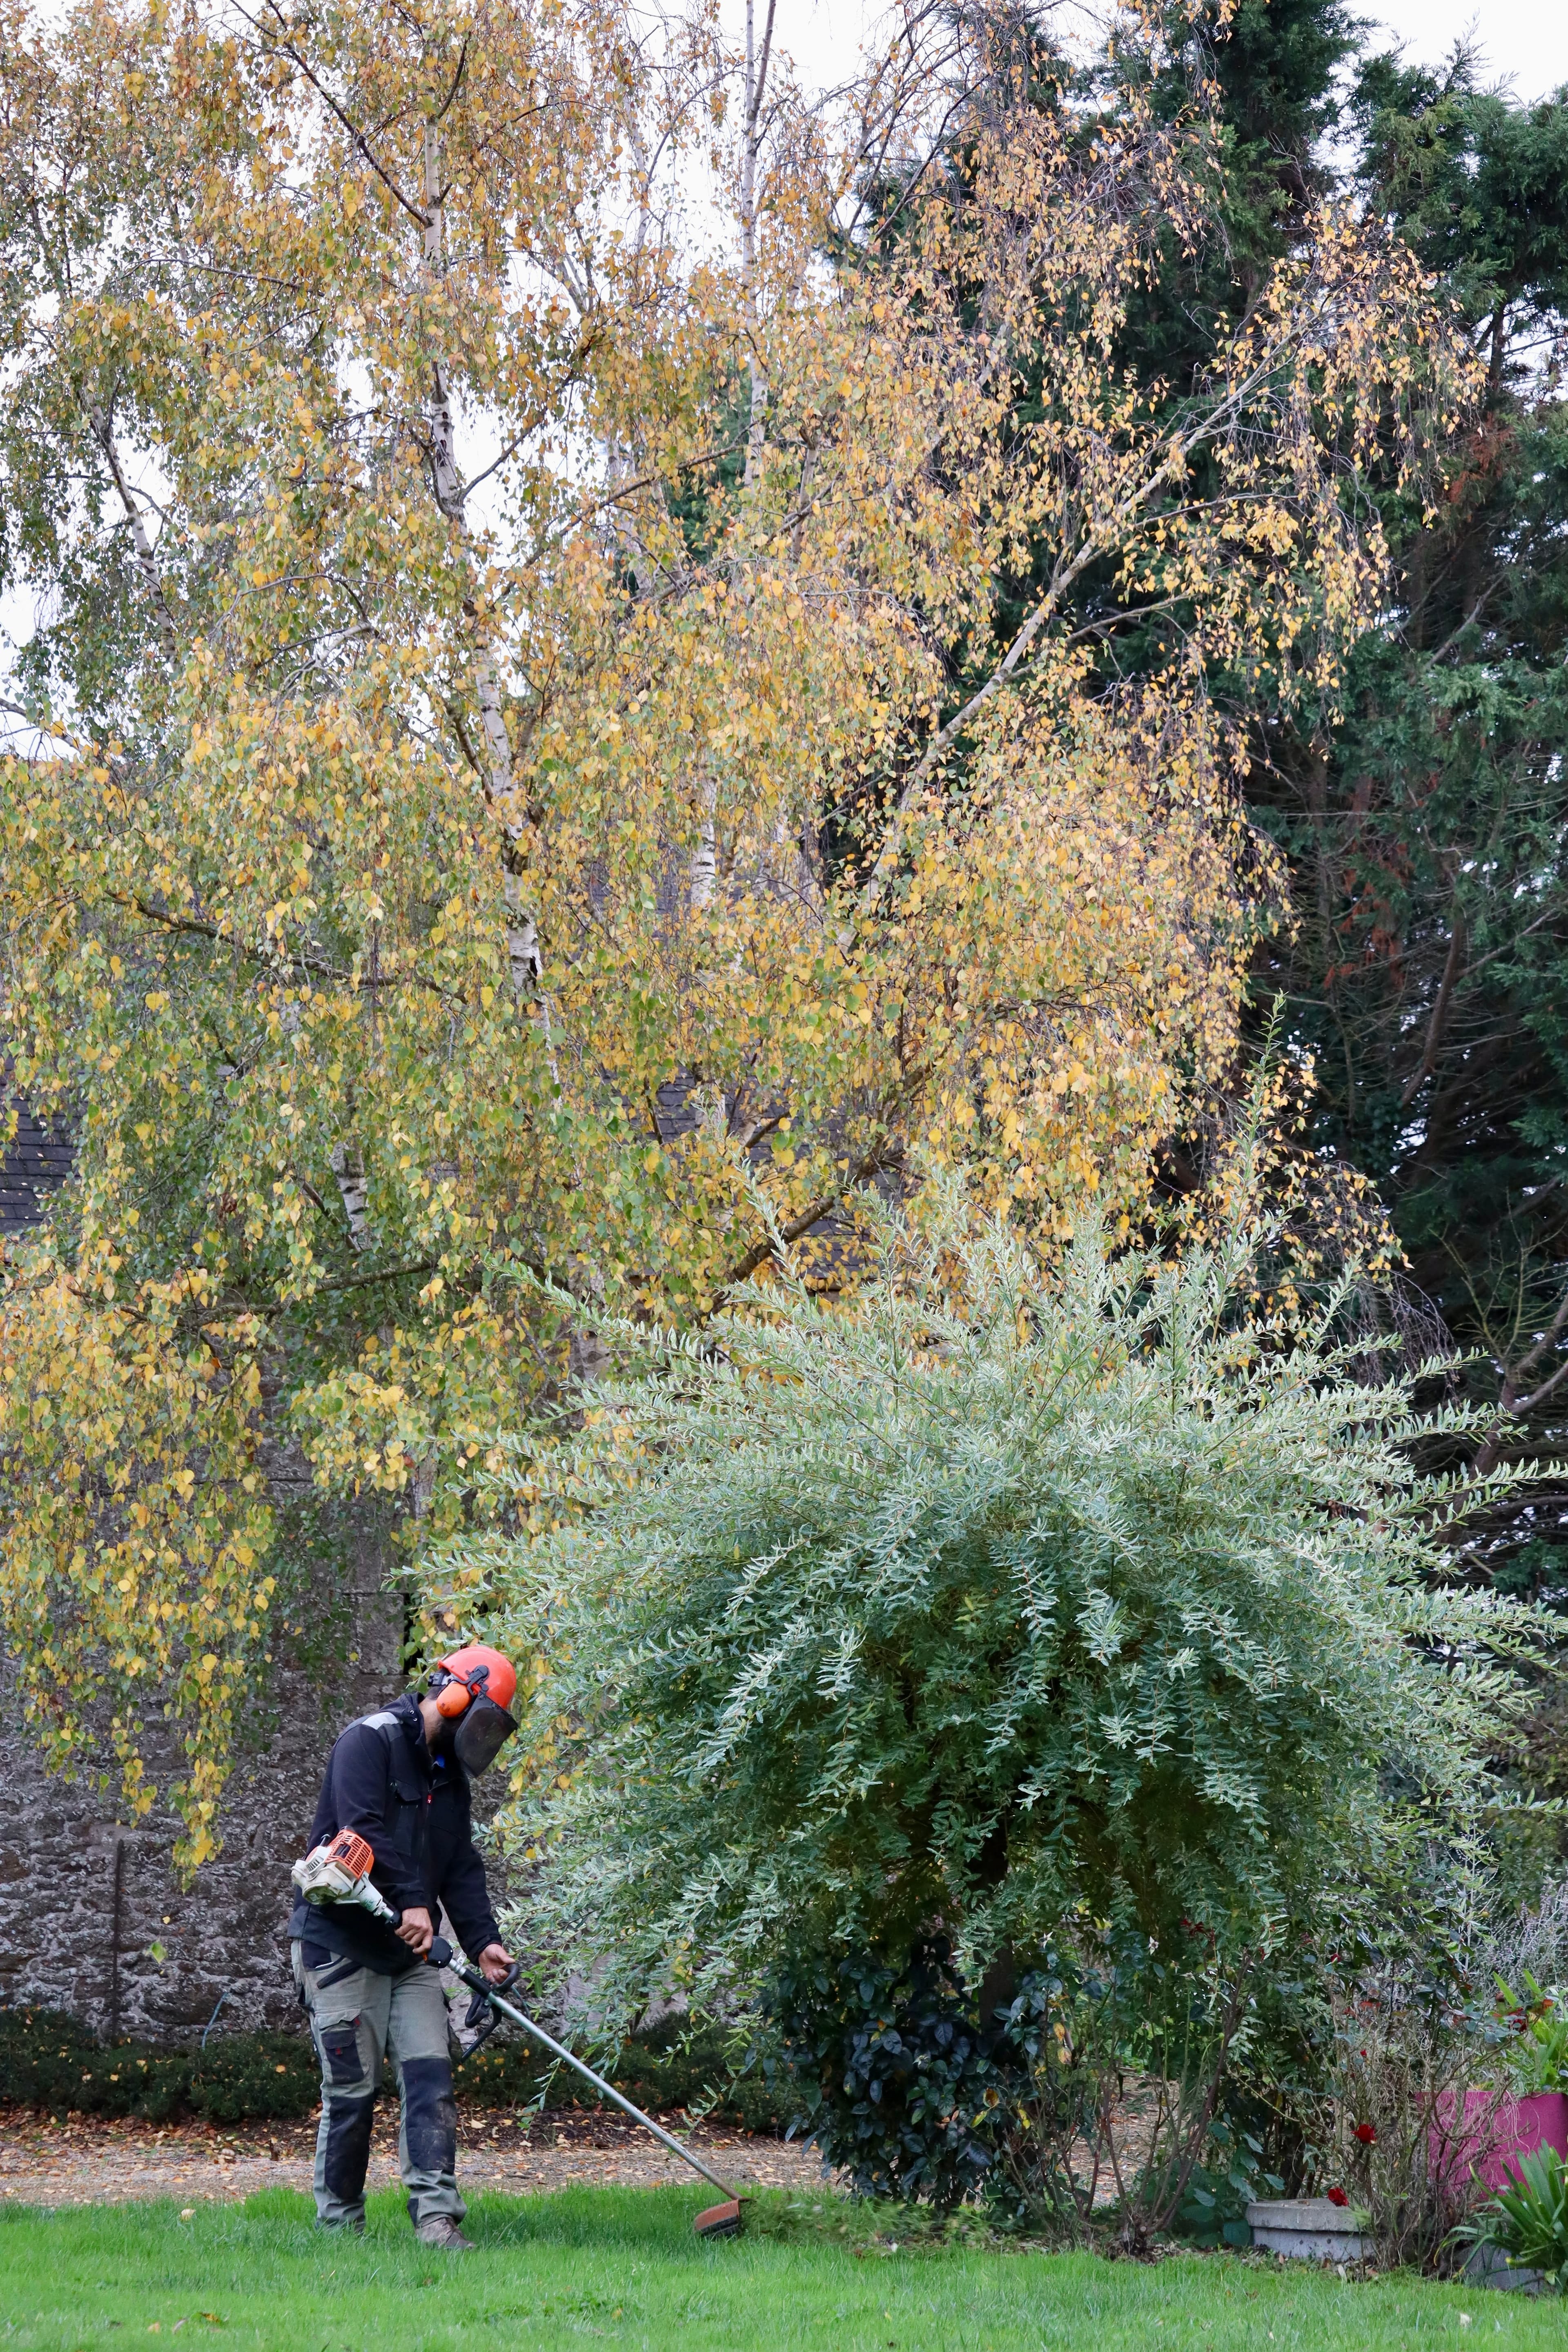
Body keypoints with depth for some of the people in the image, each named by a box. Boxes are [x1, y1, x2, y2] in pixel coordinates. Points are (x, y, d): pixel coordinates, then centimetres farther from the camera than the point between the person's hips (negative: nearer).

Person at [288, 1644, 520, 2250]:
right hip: (343, 1943, -7)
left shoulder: (450, 1775, 16)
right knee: (351, 2091, -3)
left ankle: (436, 2216, -11)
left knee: (430, 2078, -6)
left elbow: (462, 1867, 11)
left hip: (411, 1951, 7)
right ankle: (339, 2224, 8)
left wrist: (482, 1941, -3)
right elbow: (364, 1830, -22)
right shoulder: (371, 1741, -10)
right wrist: (411, 1902, -27)